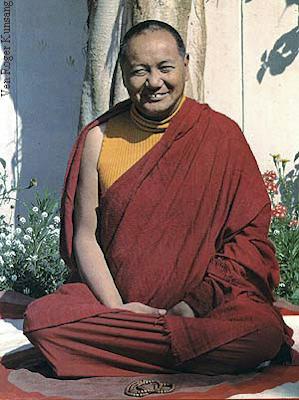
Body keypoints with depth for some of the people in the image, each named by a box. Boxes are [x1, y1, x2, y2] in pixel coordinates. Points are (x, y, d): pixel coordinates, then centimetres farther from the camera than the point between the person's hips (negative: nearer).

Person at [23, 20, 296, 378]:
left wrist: (197, 302, -12)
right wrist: (117, 308, -12)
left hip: (208, 304, -1)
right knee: (40, 319, -25)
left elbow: (251, 233, -1)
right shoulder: (100, 139, 3)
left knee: (265, 333, -30)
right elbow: (85, 236, 3)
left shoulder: (222, 135, 0)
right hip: (114, 298, 2)